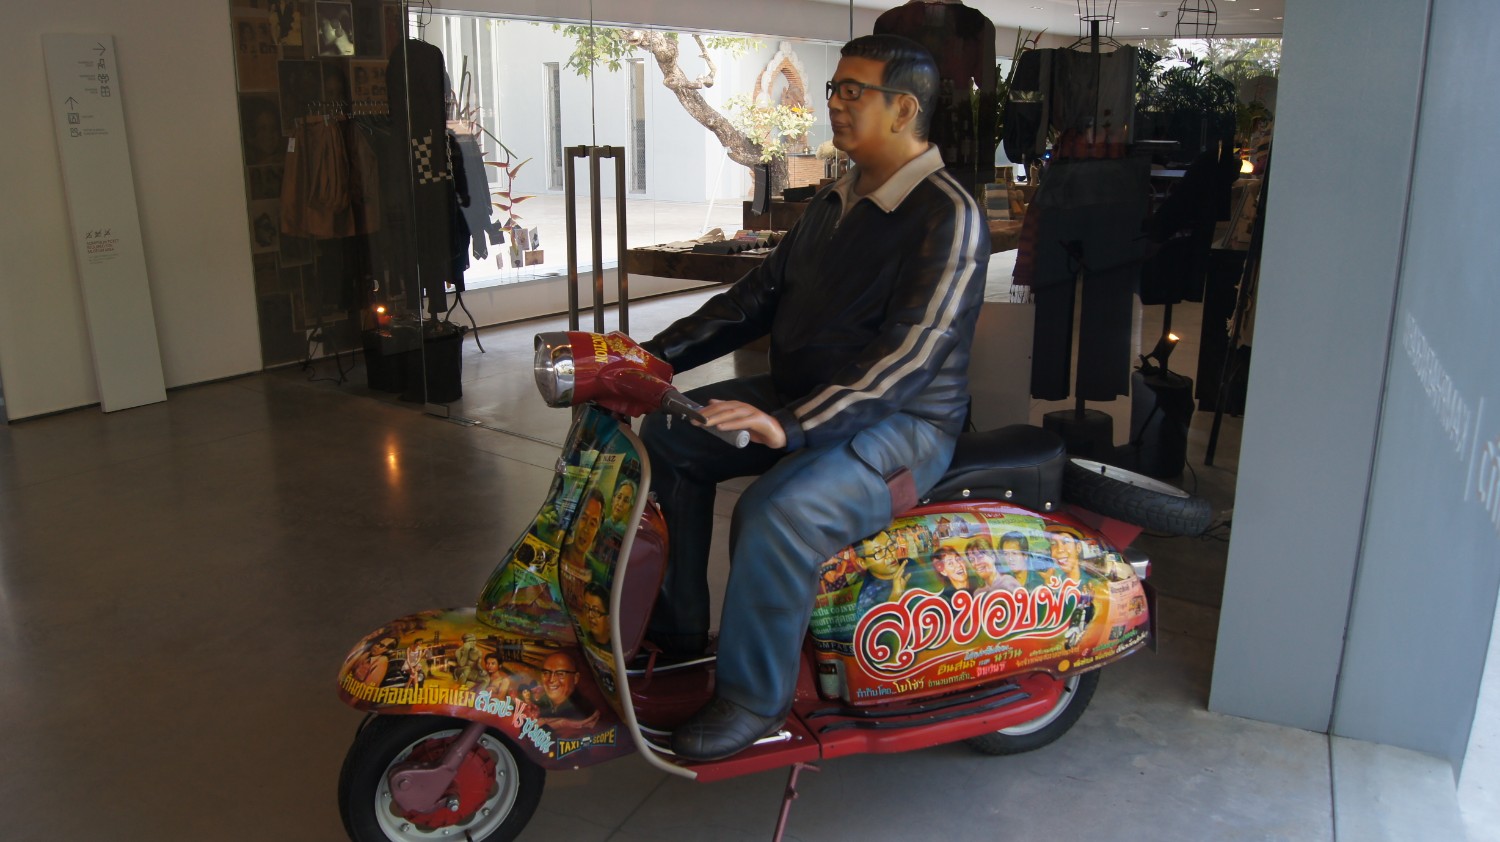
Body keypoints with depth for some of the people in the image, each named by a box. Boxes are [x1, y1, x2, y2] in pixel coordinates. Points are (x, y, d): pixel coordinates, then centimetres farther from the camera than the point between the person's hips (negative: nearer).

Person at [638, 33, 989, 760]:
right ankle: (679, 628, 11)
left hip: (902, 423, -9)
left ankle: (754, 696, -11)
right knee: (665, 439, 2)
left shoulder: (948, 217, -17)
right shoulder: (836, 201, 11)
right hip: (804, 399, 9)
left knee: (778, 513, -34)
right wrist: (658, 353, 3)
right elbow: (760, 294, 13)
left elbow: (910, 353, -27)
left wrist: (793, 426, -37)